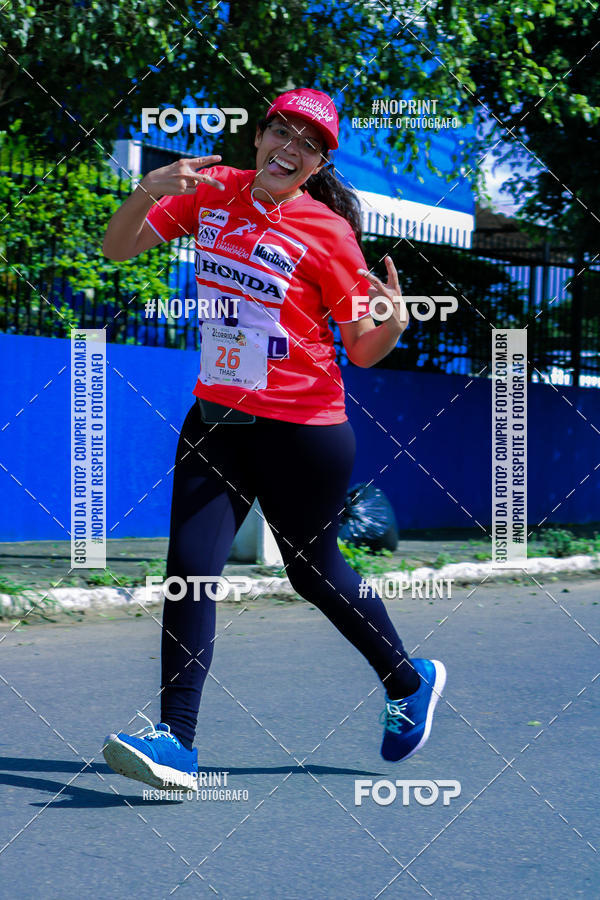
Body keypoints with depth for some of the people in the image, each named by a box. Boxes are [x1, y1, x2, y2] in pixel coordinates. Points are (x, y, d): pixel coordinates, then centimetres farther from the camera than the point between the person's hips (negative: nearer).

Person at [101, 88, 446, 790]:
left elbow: (363, 351, -4)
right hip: (215, 417, 4)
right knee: (190, 566, -9)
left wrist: (394, 324, -27)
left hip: (301, 431, -4)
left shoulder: (326, 230, -8)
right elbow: (117, 249, 5)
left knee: (313, 570, 11)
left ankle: (410, 683, 35)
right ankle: (176, 739, -9)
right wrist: (150, 190, -13)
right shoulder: (212, 192, 4)